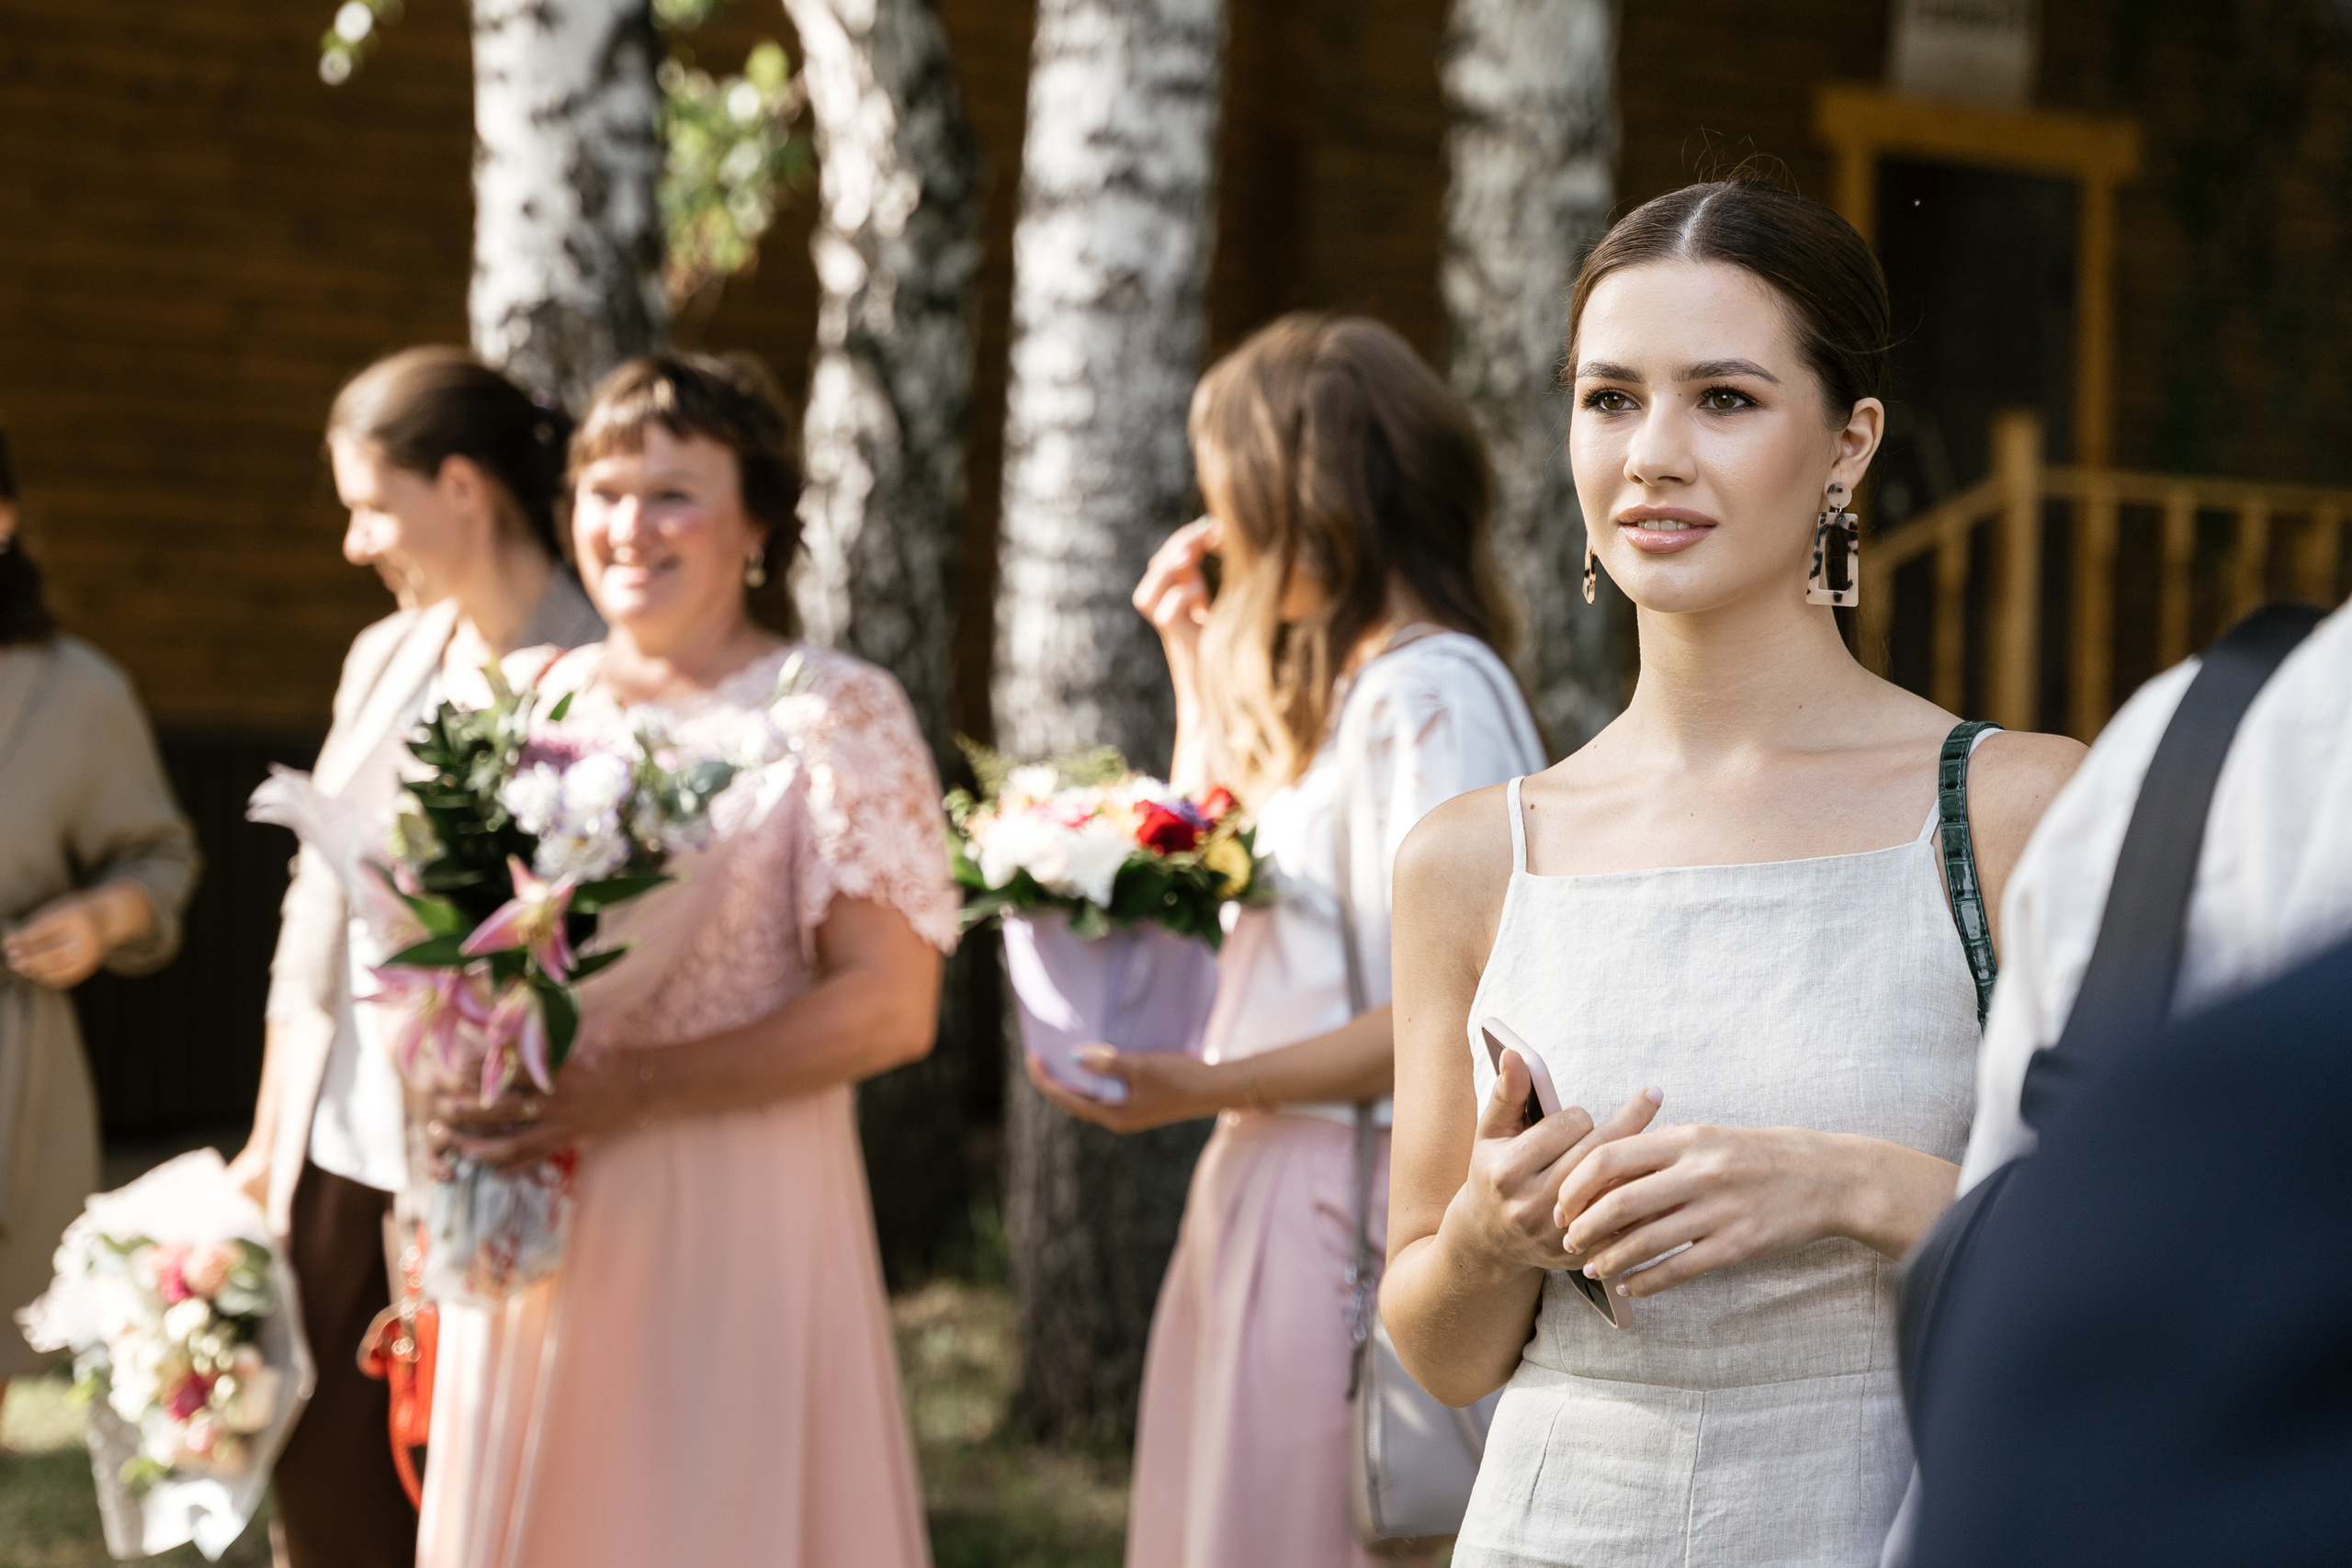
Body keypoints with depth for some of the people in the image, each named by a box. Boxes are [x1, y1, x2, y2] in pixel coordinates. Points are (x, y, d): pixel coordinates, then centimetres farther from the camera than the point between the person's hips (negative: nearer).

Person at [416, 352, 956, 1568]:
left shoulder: (831, 714, -4)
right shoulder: (532, 703, 11)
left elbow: (889, 1007, -12)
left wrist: (628, 1092, -18)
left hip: (732, 1226, -5)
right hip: (527, 1227, 5)